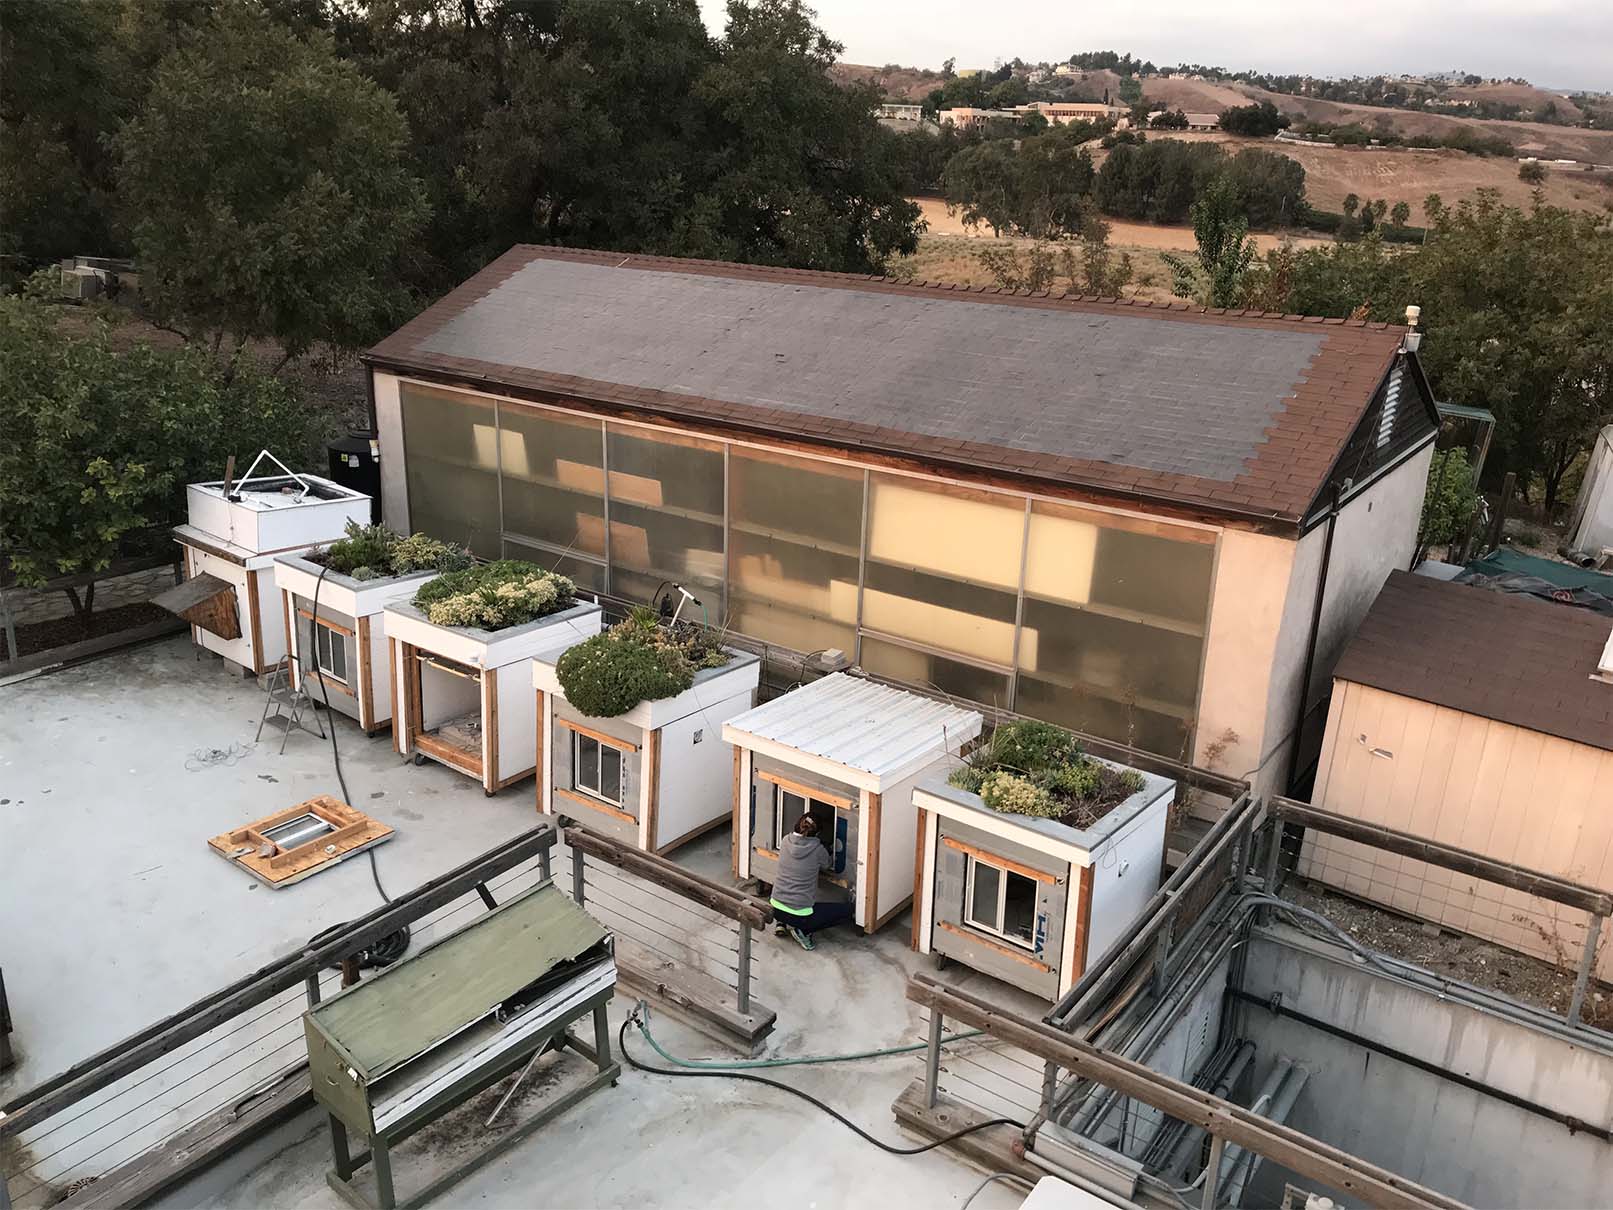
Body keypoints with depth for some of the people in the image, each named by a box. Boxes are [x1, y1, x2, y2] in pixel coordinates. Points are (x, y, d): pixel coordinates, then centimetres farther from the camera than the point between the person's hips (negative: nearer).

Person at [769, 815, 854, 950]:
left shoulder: (786, 841, -3)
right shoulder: (817, 849, -14)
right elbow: (826, 865, 7)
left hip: (775, 908, 6)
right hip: (798, 915, -6)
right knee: (847, 910, 7)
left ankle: (783, 924, 18)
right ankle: (803, 931, 1)